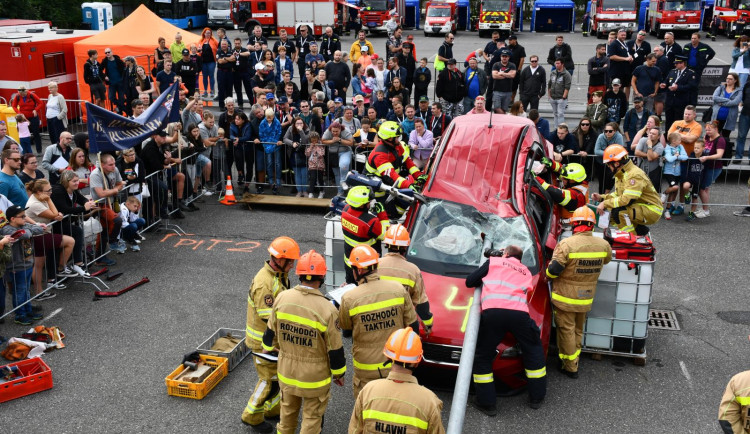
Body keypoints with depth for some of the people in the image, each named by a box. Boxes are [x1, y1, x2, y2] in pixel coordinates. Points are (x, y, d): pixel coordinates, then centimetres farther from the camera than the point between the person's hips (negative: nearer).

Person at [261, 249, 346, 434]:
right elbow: (335, 349, -15)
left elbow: (271, 332, 2)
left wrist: (267, 349, 23)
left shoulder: (282, 298, -13)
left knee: (287, 411, 26)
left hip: (286, 370, 4)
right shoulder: (327, 310, -25)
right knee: (312, 418, 15)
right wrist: (339, 373, 3)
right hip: (315, 376, -4)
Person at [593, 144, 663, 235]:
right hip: (639, 207, 10)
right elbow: (618, 194, 18)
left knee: (618, 211, -29)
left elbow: (627, 200, -32)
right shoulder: (620, 174, 8)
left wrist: (605, 204, -26)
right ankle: (641, 230, 12)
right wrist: (602, 197, 3)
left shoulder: (635, 175, -23)